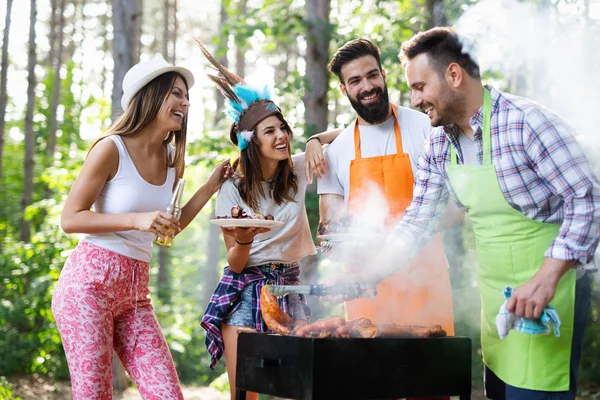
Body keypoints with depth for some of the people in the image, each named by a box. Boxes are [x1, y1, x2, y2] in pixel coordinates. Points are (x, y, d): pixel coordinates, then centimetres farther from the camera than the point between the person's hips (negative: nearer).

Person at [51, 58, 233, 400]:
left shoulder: (172, 160, 12)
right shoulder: (112, 149, -7)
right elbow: (70, 219, -8)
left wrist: (211, 187, 12)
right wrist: (137, 219, -20)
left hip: (135, 291, 6)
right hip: (90, 281, -6)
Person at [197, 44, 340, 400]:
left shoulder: (297, 171, 0)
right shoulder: (233, 190, -6)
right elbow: (235, 264, -5)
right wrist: (244, 241, -27)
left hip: (290, 286, 2)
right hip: (246, 289, -2)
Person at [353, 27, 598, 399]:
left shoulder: (525, 122, -20)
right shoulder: (438, 145, 2)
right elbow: (418, 222, 8)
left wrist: (545, 280, -27)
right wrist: (366, 277, -2)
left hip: (550, 289, -7)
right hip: (495, 293, 7)